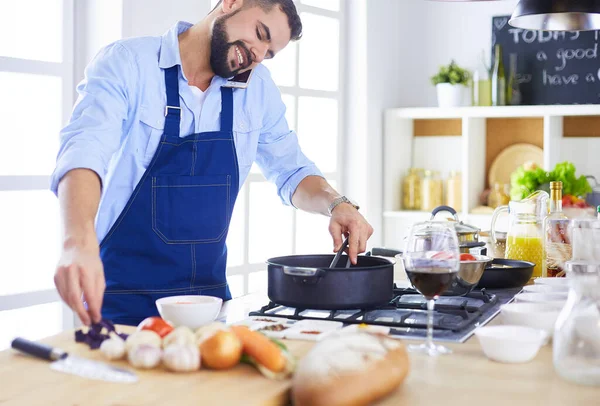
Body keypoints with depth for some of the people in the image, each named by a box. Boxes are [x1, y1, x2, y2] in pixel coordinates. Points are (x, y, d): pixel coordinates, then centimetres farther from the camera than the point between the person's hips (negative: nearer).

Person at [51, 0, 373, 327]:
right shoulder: (126, 62, -11)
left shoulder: (257, 87, 5)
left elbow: (290, 170, 16)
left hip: (210, 292, 5)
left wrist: (336, 204, -6)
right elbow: (84, 151, -27)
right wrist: (80, 243, -46)